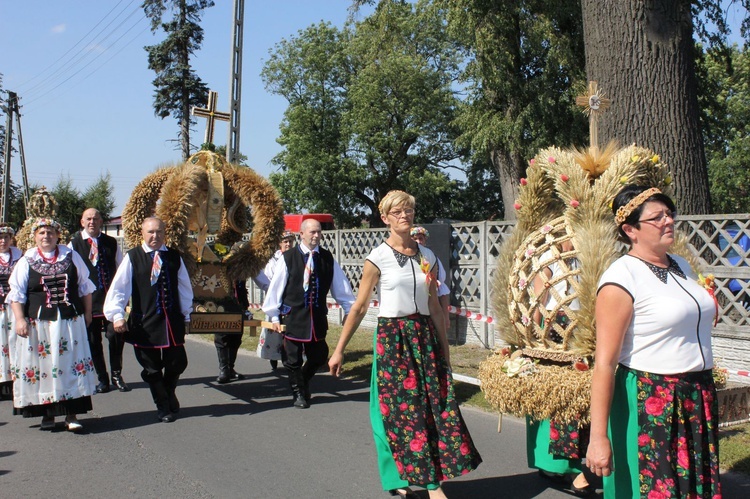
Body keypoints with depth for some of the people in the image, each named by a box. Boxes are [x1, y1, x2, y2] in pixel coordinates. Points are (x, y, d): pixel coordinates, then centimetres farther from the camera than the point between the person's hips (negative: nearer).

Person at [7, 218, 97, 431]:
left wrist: (87, 313, 11)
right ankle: (47, 413, 16)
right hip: (38, 323, 0)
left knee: (70, 365, -1)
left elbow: (85, 287, 12)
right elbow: (16, 293, 0)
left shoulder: (71, 256, 7)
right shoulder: (26, 261, 2)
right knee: (42, 366, 4)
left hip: (69, 322, 1)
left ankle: (71, 414, 4)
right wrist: (20, 319, -9)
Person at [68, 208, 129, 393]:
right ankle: (102, 379, 19)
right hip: (87, 300, -1)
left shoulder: (111, 243, 8)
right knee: (93, 340, 6)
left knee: (116, 337, -3)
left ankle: (117, 375, 15)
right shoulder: (74, 244, 1)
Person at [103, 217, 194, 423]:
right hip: (144, 322, -2)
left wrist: (186, 316, 13)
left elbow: (184, 287, 11)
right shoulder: (132, 257, -3)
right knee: (151, 368, 6)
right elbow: (118, 288, -6)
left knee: (177, 362, 4)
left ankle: (168, 392, 36)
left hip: (172, 321, 2)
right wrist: (116, 315, -15)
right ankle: (163, 407, 25)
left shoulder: (174, 257, 5)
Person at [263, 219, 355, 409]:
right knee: (293, 359, 4)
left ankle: (303, 381, 39)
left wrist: (349, 309, 5)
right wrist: (274, 316, -2)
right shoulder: (288, 258, -6)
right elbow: (276, 287, -3)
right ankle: (299, 393, 25)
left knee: (319, 356, 9)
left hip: (318, 316, 3)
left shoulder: (327, 258, 2)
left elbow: (341, 285, 6)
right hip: (293, 315, -3)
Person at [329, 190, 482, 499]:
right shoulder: (378, 258, -4)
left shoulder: (427, 257, 8)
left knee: (436, 406, 0)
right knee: (400, 410, -1)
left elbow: (435, 306, 14)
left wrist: (444, 348, 14)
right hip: (392, 338, -4)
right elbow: (359, 307, -3)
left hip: (424, 337, 4)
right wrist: (339, 350, -4)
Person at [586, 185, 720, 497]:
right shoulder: (621, 277, -15)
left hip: (698, 400, 8)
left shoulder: (681, 266, 10)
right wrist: (598, 438, -22)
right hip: (647, 402, -7)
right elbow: (604, 364, -19)